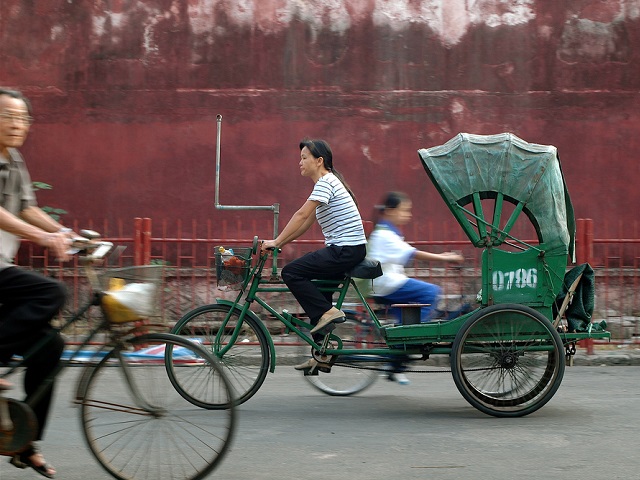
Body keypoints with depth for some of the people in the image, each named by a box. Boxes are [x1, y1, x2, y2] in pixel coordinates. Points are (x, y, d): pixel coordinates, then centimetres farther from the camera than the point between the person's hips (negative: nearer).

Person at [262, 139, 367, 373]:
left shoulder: (326, 182, -12)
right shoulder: (325, 183, 19)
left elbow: (302, 215, -20)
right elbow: (305, 223, 18)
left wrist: (276, 242, -19)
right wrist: (278, 243, 11)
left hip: (346, 250, -10)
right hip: (344, 250, 10)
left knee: (291, 272, -13)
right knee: (317, 293, 13)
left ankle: (327, 312, -10)